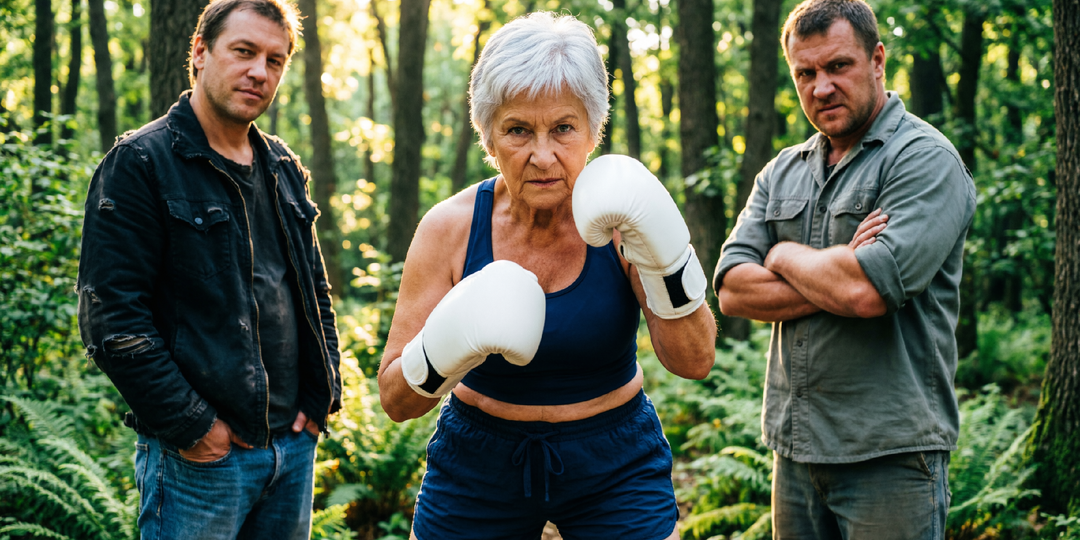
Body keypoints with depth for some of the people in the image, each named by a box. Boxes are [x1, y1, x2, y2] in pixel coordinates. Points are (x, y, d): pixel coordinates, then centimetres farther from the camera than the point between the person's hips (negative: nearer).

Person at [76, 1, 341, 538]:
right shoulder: (139, 163, -9)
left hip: (293, 443, 7)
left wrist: (321, 394, 8)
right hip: (200, 454, -6)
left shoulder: (284, 169, 13)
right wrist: (190, 425, -16)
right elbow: (110, 317, -15)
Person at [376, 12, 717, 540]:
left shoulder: (619, 216, -13)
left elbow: (694, 362, -17)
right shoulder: (450, 228, -13)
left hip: (614, 464, 0)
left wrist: (665, 256, -32)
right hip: (476, 463, 1)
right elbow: (394, 400, -11)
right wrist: (443, 352, -32)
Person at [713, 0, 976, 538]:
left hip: (889, 452, -6)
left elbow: (866, 290, -22)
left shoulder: (926, 159, -8)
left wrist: (785, 256, -3)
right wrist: (835, 274, -13)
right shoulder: (782, 171, 13)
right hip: (794, 443, 6)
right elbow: (732, 290, 1)